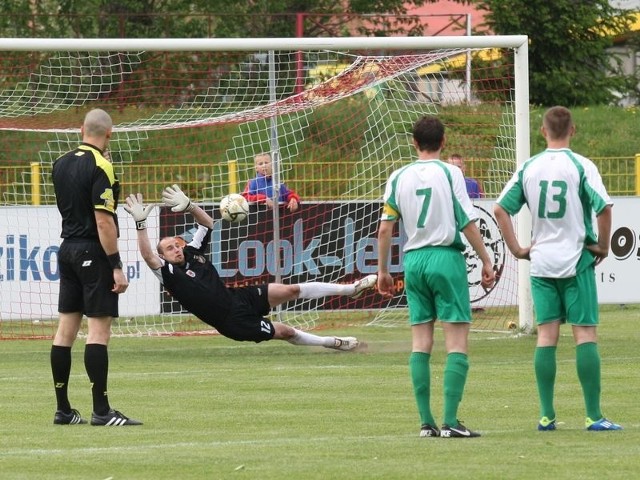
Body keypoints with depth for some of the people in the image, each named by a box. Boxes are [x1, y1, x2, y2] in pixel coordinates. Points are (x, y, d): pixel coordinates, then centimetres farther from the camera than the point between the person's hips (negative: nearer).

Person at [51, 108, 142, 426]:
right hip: (94, 252, -8)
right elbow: (104, 221, -19)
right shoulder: (100, 166, -15)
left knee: (66, 328, 9)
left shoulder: (61, 164, 8)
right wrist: (116, 266, -17)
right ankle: (101, 411, -9)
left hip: (67, 249, 8)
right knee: (99, 329, -7)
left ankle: (62, 409, 12)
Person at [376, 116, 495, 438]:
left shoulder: (398, 178, 6)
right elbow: (468, 223, -7)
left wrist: (383, 270, 15)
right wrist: (486, 262, 1)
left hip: (413, 260, 4)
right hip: (446, 257, -4)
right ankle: (450, 422, -12)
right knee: (457, 343, -3)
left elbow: (385, 228, 5)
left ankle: (426, 422, 5)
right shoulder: (449, 173, -4)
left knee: (420, 344, 8)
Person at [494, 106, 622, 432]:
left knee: (546, 335, 6)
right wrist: (603, 245, -4)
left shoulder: (528, 168, 3)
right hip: (577, 260, -3)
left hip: (540, 261, 3)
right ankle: (594, 415, -4)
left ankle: (546, 415, 4)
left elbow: (501, 209, 1)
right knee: (585, 334, -2)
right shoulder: (581, 166, -8)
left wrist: (516, 248, 8)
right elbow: (604, 207, -18)